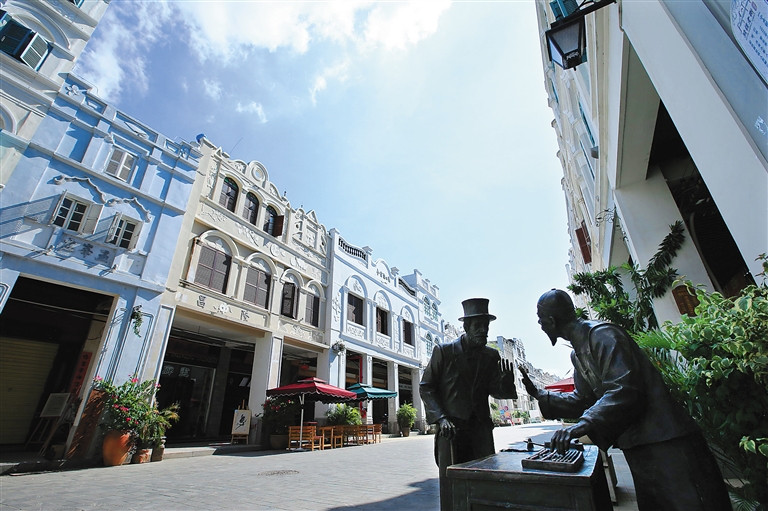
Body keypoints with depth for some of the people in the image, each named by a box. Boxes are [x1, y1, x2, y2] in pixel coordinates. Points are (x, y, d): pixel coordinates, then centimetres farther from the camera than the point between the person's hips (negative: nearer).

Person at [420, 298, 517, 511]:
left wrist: (506, 380, -11)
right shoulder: (444, 351, -4)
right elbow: (426, 387, -1)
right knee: (452, 486, -1)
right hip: (451, 427, -3)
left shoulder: (491, 356, 8)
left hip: (481, 428, 4)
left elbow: (495, 390, 10)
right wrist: (441, 418, -12)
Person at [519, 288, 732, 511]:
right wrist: (539, 395, 8)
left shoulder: (602, 334, -18)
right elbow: (583, 400, 14)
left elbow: (623, 389, -28)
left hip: (665, 442, -10)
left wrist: (585, 424, -38)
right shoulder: (577, 353, 13)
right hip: (636, 446, 10)